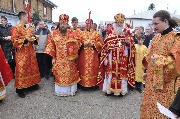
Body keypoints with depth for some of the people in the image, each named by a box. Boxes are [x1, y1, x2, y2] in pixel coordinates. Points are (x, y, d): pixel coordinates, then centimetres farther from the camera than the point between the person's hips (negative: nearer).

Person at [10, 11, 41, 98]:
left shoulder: (29, 28, 12)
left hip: (30, 52, 7)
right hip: (21, 53, -7)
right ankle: (20, 89, 7)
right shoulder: (15, 28, -9)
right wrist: (26, 40, -21)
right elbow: (14, 41, -16)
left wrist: (33, 37, -3)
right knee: (21, 70, -3)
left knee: (31, 68, 13)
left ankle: (32, 84, 28)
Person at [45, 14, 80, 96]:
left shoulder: (72, 34, -1)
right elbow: (51, 46, 3)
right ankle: (60, 91, 22)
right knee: (59, 75, 7)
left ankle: (71, 90, 23)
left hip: (69, 60, 0)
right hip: (59, 59, 1)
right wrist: (53, 57, 0)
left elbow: (76, 46, 2)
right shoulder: (53, 34, 1)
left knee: (70, 75, 8)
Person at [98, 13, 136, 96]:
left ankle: (120, 90, 18)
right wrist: (105, 59, -5)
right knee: (111, 74, 5)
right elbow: (105, 49, 0)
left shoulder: (127, 36, 7)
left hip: (122, 61, 1)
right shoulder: (109, 36, 1)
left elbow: (131, 48, 5)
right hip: (112, 60, -1)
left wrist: (128, 43, -15)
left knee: (122, 74, 5)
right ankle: (109, 90, 19)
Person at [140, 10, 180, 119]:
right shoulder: (156, 37, 8)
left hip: (165, 81, -6)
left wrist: (159, 59, -22)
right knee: (149, 105, 16)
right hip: (152, 78, 6)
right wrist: (148, 71, 14)